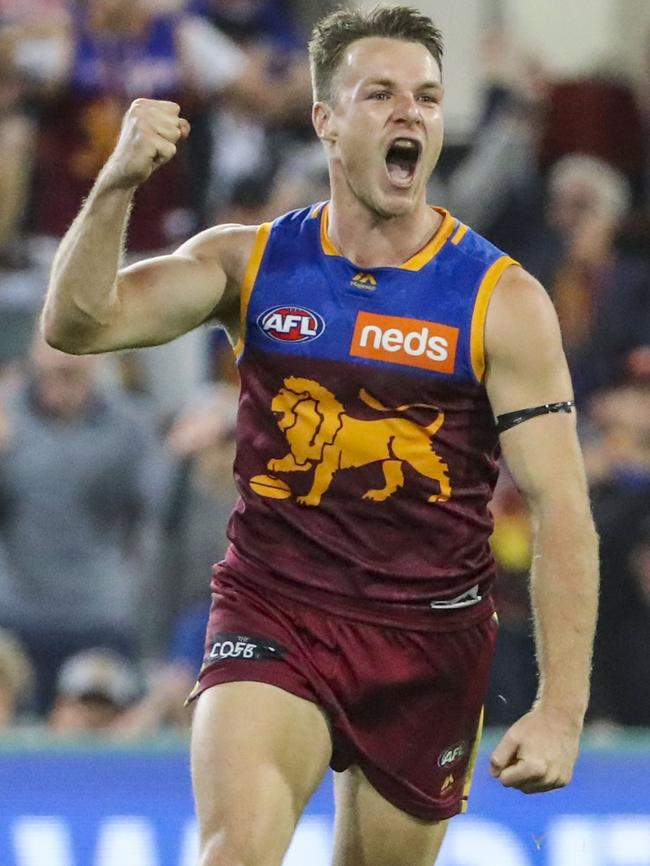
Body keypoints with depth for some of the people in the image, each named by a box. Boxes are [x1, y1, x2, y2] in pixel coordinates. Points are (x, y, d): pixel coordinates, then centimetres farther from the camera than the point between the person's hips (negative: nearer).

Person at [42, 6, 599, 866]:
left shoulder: (502, 301, -6)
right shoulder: (248, 262, 1)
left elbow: (561, 511, -9)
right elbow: (77, 324, -8)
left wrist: (561, 709, -17)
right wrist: (117, 184, -25)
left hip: (430, 638, 1)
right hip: (272, 613, 0)